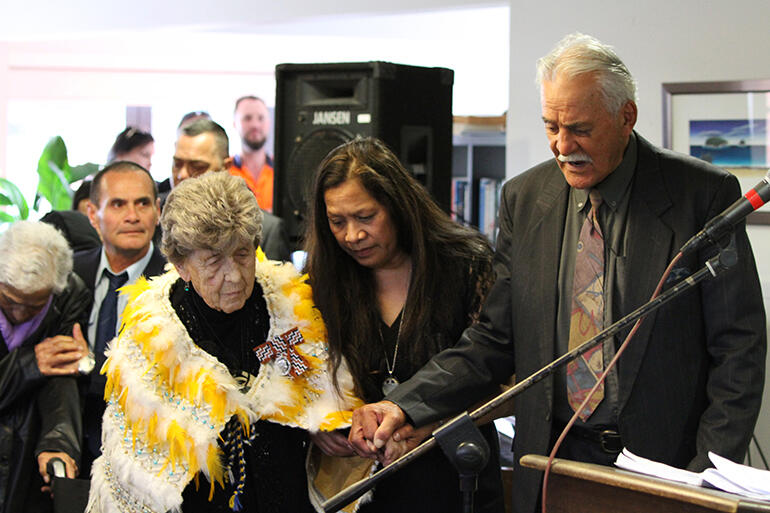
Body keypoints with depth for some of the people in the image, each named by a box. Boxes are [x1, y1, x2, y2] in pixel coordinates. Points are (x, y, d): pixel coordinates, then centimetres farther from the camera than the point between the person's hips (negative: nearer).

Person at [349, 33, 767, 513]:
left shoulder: (704, 194, -8)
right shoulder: (523, 199, 3)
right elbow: (493, 340, 4)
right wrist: (404, 406, -10)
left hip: (665, 468, -3)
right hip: (552, 469, 3)